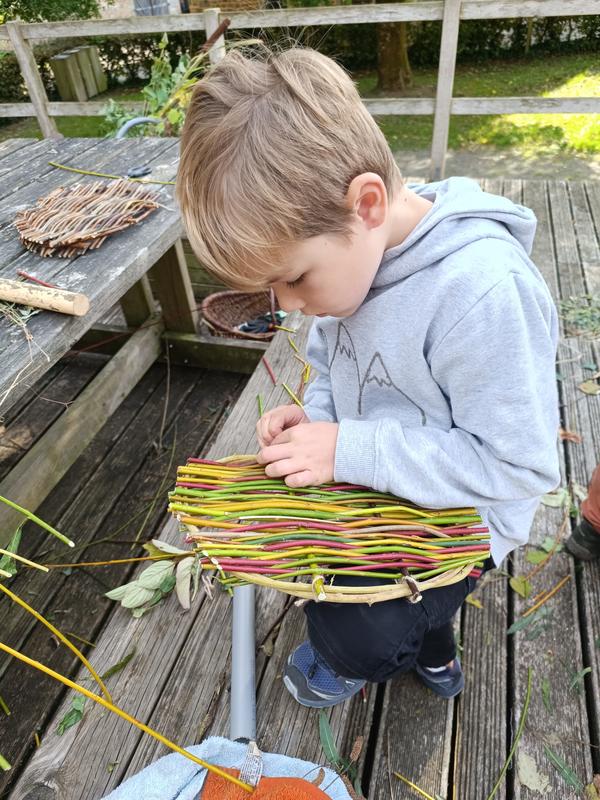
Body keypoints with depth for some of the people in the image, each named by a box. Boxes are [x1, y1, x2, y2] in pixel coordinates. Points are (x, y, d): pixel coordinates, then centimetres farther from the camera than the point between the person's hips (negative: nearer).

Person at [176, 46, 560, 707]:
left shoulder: (484, 289, -33)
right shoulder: (346, 249, -9)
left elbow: (520, 464, -28)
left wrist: (349, 451, -29)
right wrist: (314, 414, -11)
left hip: (455, 516, -7)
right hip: (369, 481, 7)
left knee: (356, 639, -8)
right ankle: (429, 648, 41)